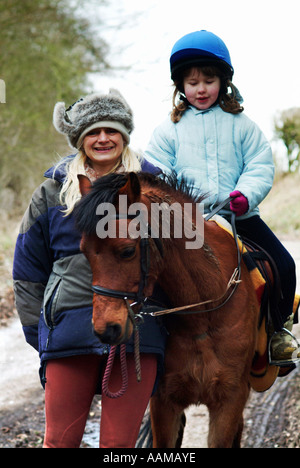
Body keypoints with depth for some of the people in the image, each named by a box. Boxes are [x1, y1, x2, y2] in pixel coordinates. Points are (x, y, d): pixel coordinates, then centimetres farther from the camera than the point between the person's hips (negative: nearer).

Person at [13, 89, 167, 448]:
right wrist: (37, 330, 9)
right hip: (68, 333, 1)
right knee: (60, 440, 2)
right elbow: (28, 270, 15)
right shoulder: (53, 191, 9)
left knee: (120, 441, 1)